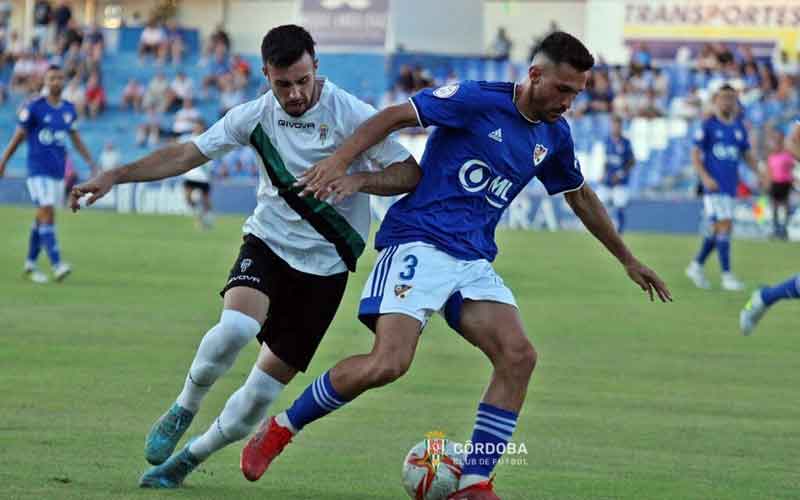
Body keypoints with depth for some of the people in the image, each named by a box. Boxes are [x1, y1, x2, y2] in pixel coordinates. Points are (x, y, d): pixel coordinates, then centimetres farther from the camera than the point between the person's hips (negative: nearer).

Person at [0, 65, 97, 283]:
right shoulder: (34, 108, -7)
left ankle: (30, 263, 21)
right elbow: (19, 136, -1)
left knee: (42, 217, 11)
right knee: (47, 213, -16)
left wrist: (91, 162, 13)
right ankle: (56, 264, -23)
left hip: (58, 171, 5)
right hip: (38, 170, -5)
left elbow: (75, 138, 18)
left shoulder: (68, 109, 8)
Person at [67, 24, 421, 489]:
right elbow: (187, 154, 1)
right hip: (268, 242, 1)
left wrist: (355, 179, -28)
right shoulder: (256, 115, -3)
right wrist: (114, 176, -6)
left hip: (325, 264, -1)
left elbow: (410, 173, -10)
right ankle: (184, 410, -4)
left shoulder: (351, 115, -13)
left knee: (262, 394, -2)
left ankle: (188, 458, 20)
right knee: (236, 327, -31)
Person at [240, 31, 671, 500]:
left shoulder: (554, 135, 12)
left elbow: (580, 197, 30)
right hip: (419, 245, -7)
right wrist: (339, 162, -22)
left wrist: (628, 259, 36)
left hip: (474, 262, 7)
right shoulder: (479, 100, -9)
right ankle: (280, 429, -1)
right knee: (388, 363, -23)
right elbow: (394, 117, -8)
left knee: (519, 356, -15)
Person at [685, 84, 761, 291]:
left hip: (730, 186, 6)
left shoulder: (739, 127, 12)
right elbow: (695, 155, -5)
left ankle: (696, 266, 26)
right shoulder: (708, 126, -4)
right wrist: (705, 177, -17)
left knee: (718, 228, 11)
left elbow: (747, 155, 18)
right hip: (713, 185, -6)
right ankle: (727, 275, -11)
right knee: (724, 225, -13)